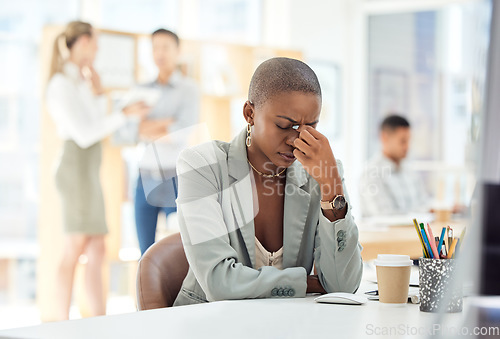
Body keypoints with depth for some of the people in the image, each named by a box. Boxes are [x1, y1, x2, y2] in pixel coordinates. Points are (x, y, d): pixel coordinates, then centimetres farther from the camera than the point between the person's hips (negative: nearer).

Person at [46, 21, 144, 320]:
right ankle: (63, 325, -13)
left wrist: (98, 94, 7)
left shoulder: (80, 82, 19)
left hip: (90, 170, 9)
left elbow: (98, 128, 18)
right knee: (77, 246, -13)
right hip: (77, 167, -9)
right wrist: (124, 115, -12)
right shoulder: (63, 84, -9)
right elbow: (84, 135, -16)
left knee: (97, 249, 4)